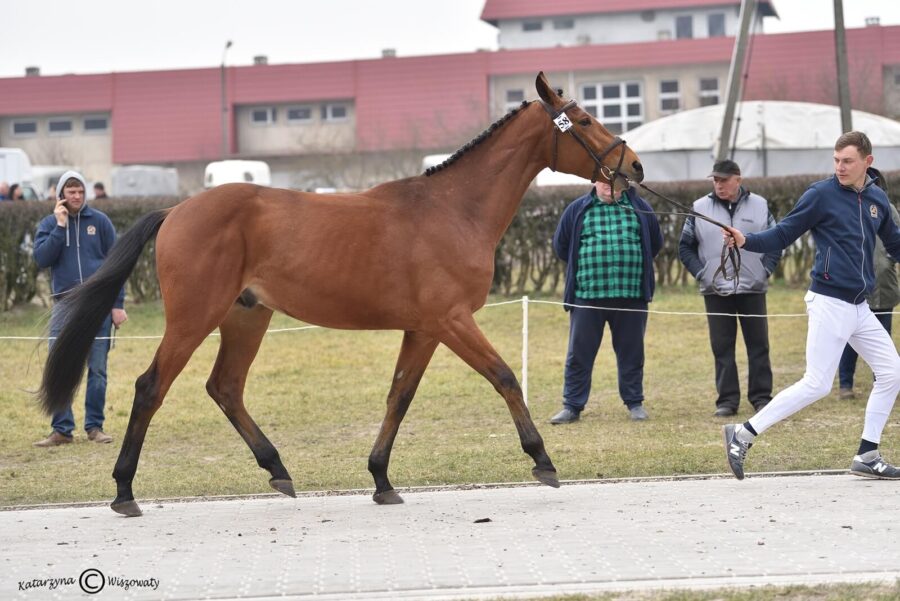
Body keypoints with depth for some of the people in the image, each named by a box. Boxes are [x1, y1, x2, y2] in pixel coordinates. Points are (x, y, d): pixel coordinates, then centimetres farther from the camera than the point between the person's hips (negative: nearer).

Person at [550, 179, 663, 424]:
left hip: (631, 296, 1)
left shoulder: (639, 208, 7)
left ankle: (634, 403, 19)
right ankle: (572, 406, 7)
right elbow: (560, 245, 11)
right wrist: (585, 267, 9)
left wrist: (633, 264, 10)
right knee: (579, 354, 2)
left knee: (631, 353, 8)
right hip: (587, 296, 0)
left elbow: (655, 242, 16)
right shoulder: (578, 210, 5)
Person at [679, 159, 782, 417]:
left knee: (758, 345, 3)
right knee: (722, 348, 1)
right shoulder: (700, 208, 2)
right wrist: (701, 273, -3)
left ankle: (761, 397, 10)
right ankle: (727, 400, 6)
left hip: (752, 289, 0)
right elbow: (685, 247, 7)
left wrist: (765, 269, -3)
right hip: (716, 291, 0)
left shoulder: (759, 205, 3)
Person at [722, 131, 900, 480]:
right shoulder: (821, 195, -7)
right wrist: (746, 242, -24)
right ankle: (744, 435, -5)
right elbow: (782, 236, -8)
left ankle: (867, 457, 13)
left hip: (859, 307, 7)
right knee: (816, 385, -11)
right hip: (829, 303, -7)